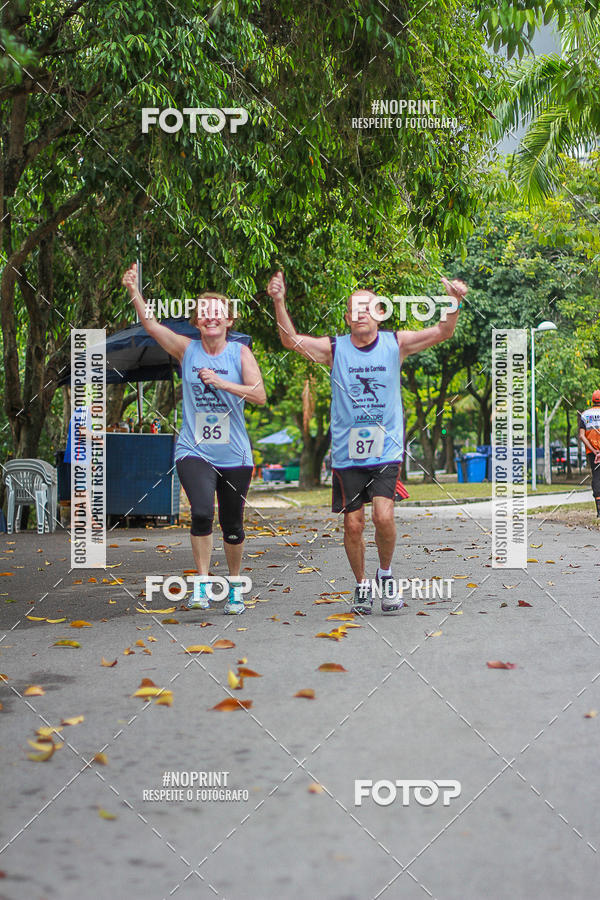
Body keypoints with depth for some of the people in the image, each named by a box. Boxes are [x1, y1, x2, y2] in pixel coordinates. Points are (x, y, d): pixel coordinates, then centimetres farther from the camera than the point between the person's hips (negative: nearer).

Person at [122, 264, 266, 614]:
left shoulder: (241, 353, 1)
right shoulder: (187, 349, 3)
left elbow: (260, 396, -9)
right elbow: (150, 324, -8)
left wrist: (222, 383, -19)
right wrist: (134, 291, -20)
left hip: (234, 454, 1)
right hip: (194, 450, -1)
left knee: (233, 526, 9)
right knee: (202, 512, -23)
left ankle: (235, 586, 30)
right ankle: (202, 584, -10)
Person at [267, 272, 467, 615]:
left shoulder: (396, 344, 2)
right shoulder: (335, 349, 1)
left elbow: (442, 333, -2)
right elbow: (291, 340, -6)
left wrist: (455, 302, -20)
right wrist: (279, 303, -19)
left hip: (387, 449, -1)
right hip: (347, 453, 1)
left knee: (384, 516, -15)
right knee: (353, 523, 2)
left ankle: (386, 574, 12)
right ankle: (362, 585, 23)